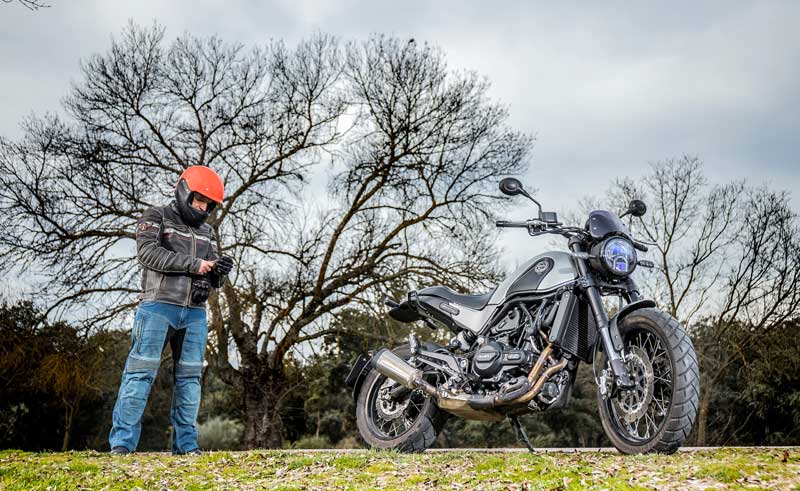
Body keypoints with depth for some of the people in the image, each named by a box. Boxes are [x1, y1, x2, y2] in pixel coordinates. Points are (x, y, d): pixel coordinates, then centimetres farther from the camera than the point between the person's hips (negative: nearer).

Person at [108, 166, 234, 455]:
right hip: (158, 305, -5)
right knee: (141, 371, -8)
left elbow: (212, 279, 18)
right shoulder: (156, 218, 4)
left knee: (190, 376, 4)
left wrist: (219, 273, -7)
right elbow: (148, 252, -14)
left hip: (194, 312, 6)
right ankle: (122, 442, -5)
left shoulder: (207, 233, 20)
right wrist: (193, 265, -16)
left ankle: (186, 444, 9)